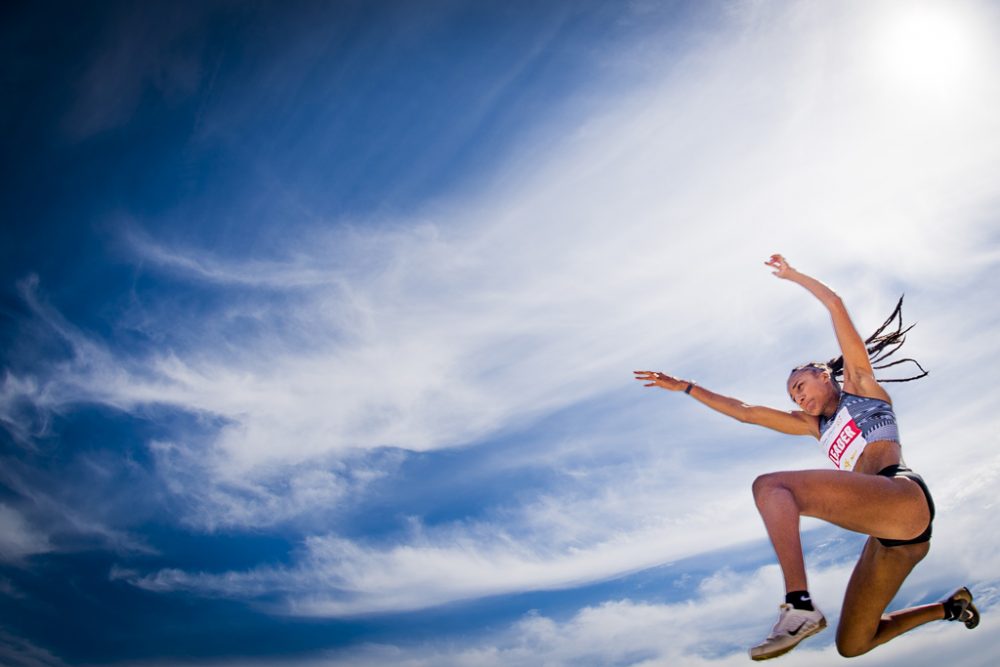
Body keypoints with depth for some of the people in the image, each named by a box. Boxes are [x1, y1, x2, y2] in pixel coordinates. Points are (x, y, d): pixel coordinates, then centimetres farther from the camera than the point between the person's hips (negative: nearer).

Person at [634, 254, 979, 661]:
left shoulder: (860, 385, 15)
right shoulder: (816, 426, 28)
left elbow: (835, 305, 12)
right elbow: (745, 412, 28)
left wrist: (793, 275, 22)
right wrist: (685, 387, 28)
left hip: (904, 497, -9)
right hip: (888, 533, 9)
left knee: (769, 486, -21)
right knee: (852, 646, 12)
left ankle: (799, 605, -36)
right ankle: (950, 607, 28)